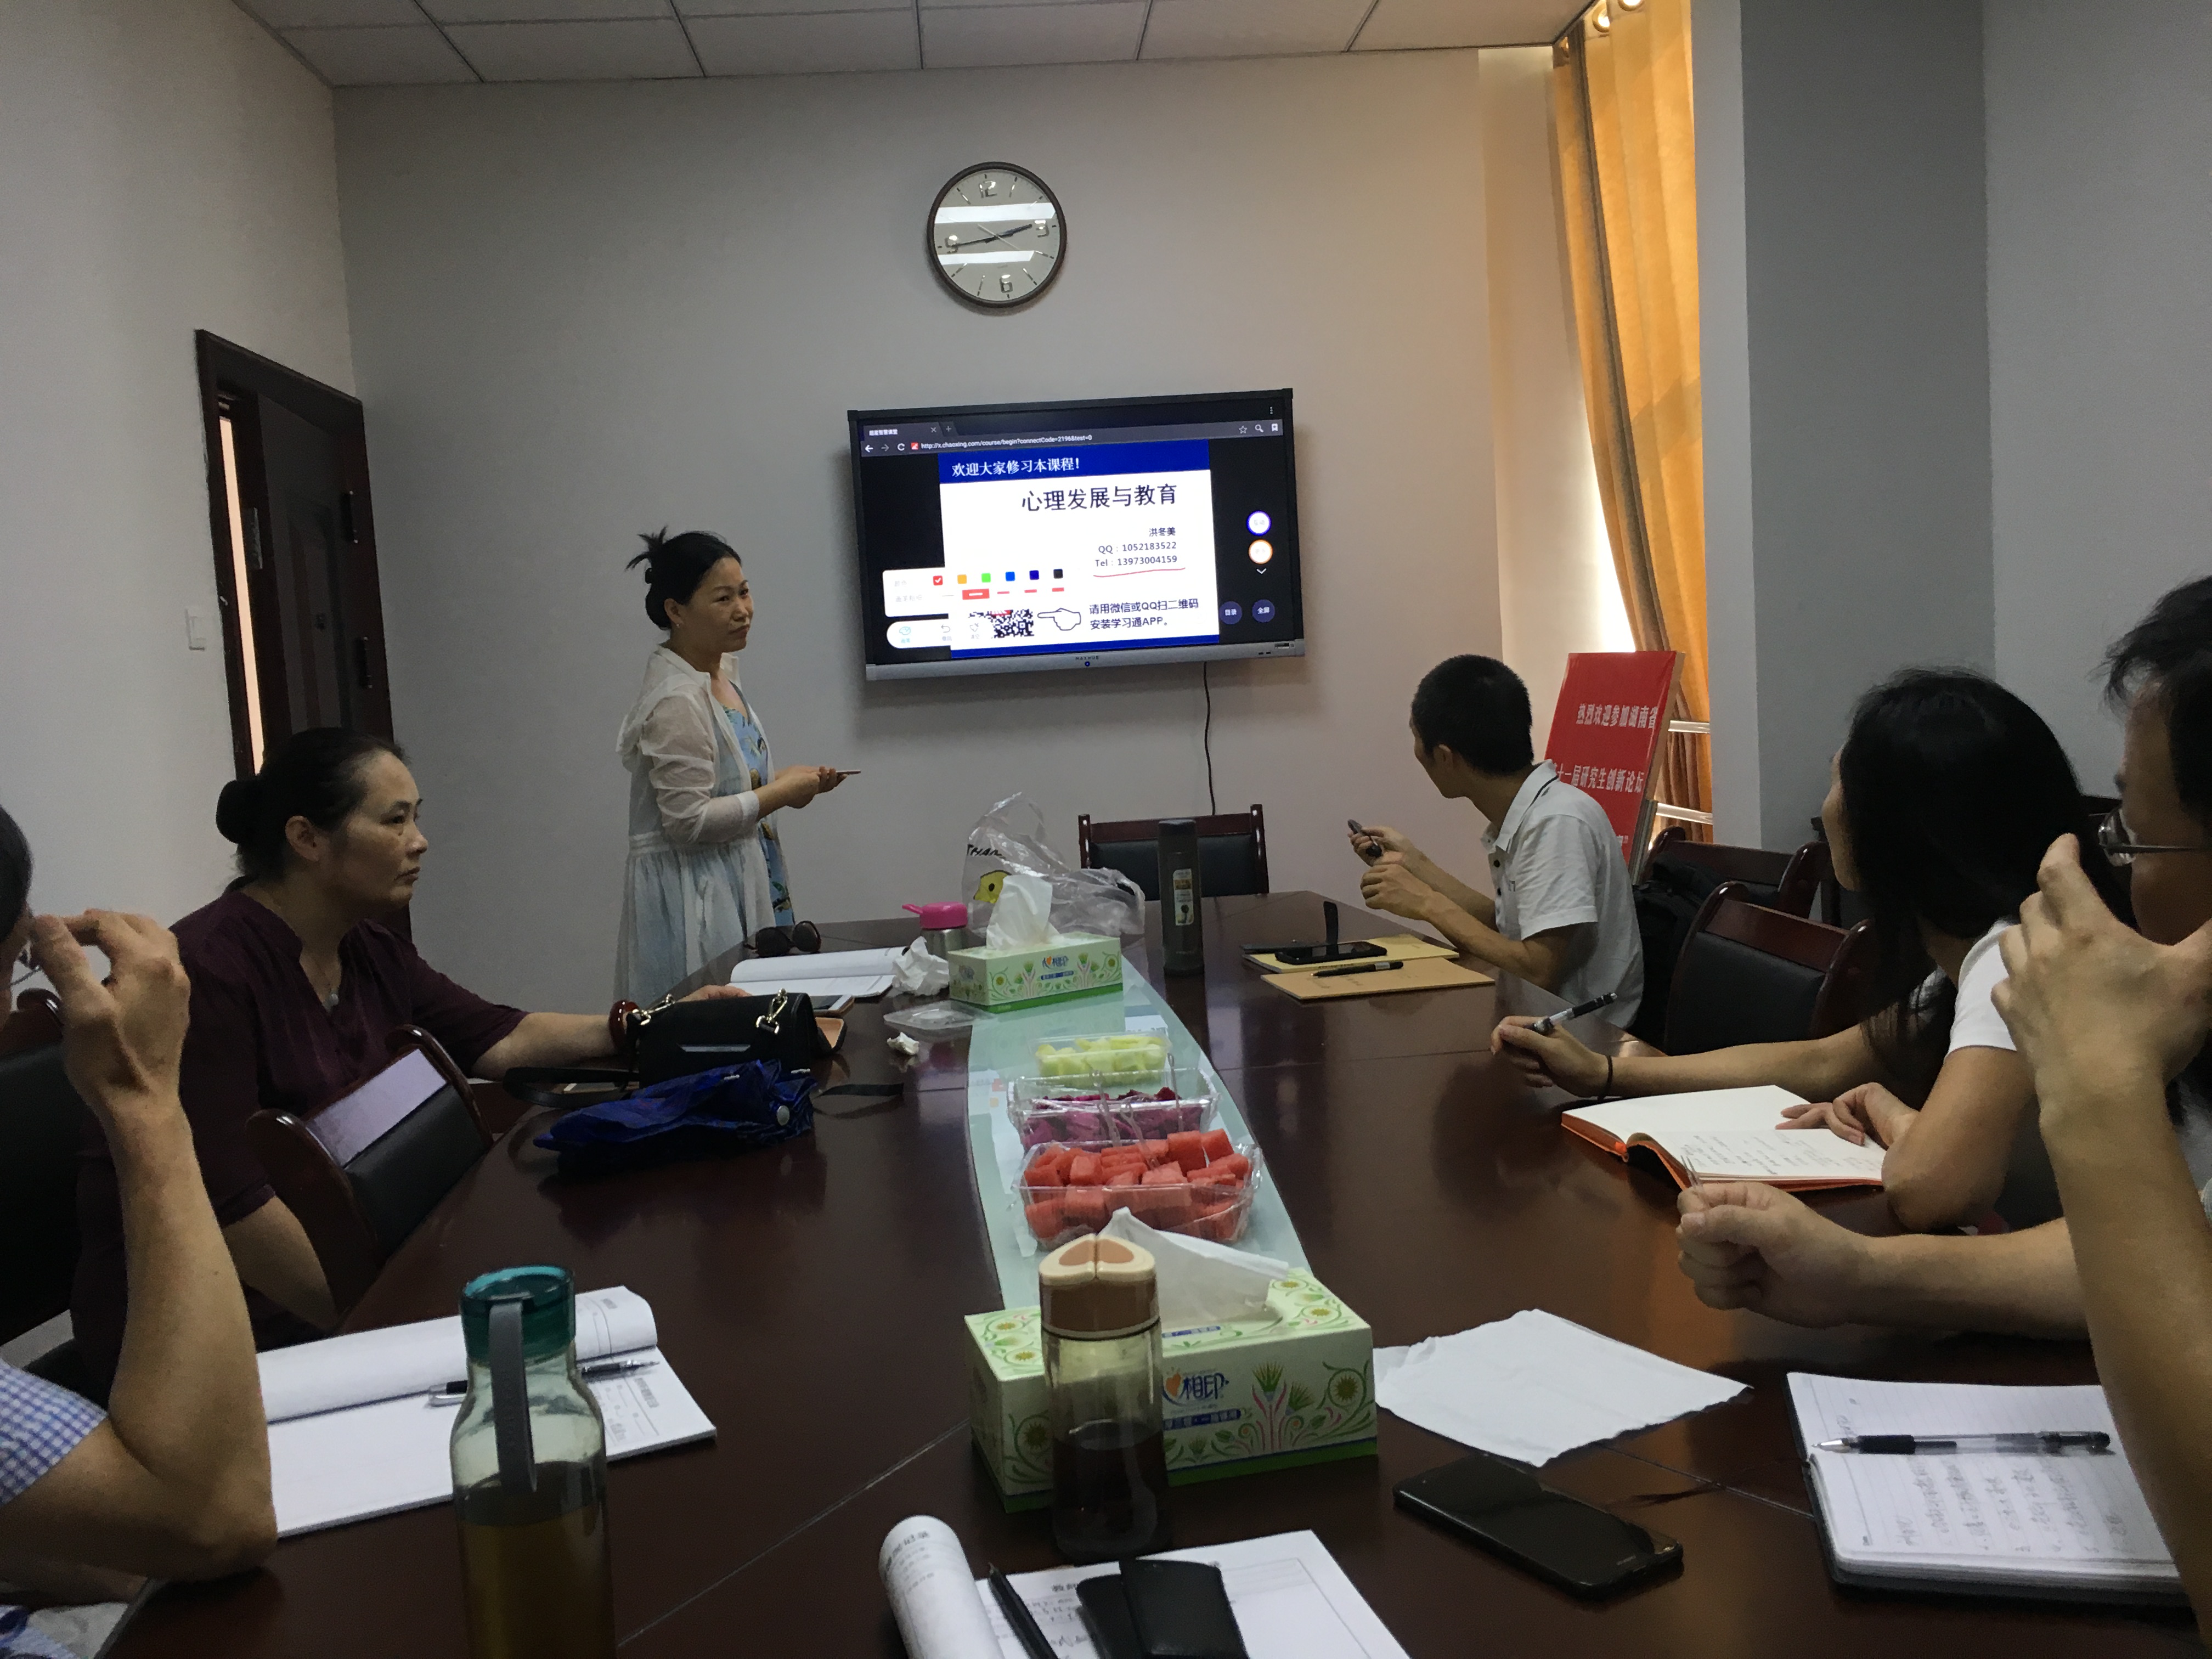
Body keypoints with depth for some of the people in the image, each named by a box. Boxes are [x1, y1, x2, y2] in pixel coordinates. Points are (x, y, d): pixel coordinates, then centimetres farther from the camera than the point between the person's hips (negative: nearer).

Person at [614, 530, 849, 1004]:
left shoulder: (722, 674, 11)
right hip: (693, 905, -9)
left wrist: (790, 783, 8)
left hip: (742, 888, 9)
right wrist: (778, 795, -15)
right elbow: (687, 820, -23)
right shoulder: (677, 701, -19)